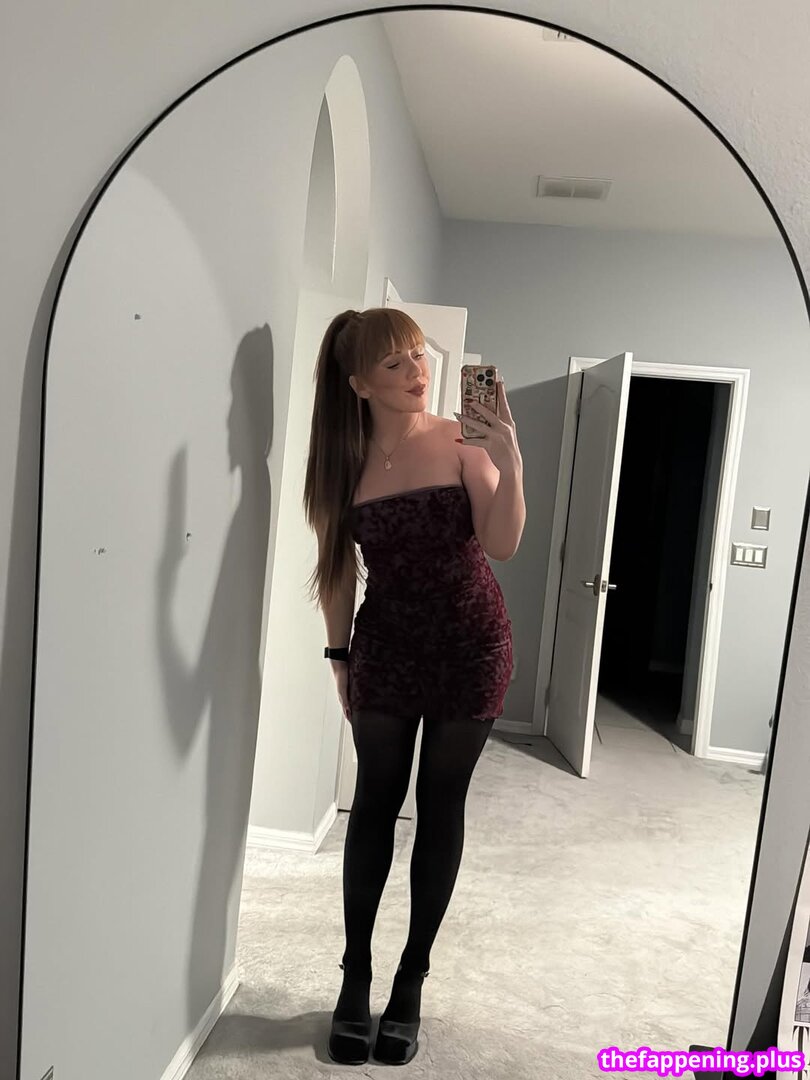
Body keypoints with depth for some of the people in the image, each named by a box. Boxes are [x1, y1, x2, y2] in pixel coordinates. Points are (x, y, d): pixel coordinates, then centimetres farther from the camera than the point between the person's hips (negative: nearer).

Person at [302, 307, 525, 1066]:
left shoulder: (462, 443, -9)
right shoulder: (346, 460, -2)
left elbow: (503, 545, -17)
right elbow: (338, 568, 5)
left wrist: (509, 464, -29)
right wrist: (338, 655, 5)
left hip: (469, 647, -1)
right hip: (384, 648, 2)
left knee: (441, 807, 8)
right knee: (375, 804, 8)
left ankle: (411, 983, 25)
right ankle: (355, 979, 26)